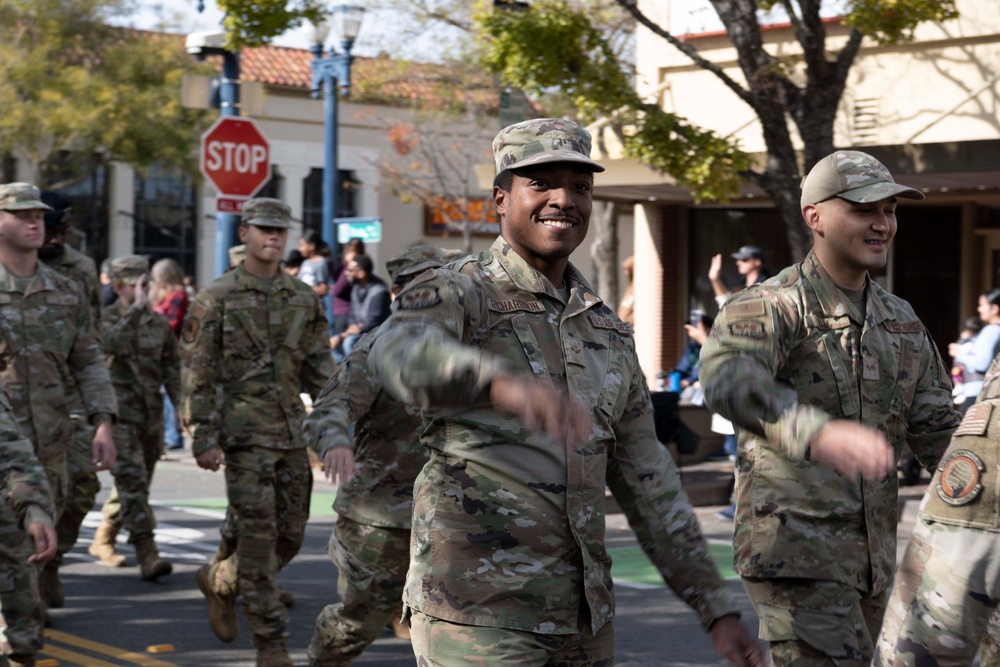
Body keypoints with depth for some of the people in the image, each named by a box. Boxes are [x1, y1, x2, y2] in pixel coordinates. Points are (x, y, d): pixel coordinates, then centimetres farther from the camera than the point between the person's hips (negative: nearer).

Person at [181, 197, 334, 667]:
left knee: (291, 536, 7)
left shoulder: (304, 299, 10)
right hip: (244, 433, -5)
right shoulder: (217, 298, -2)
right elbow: (196, 374, -4)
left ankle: (219, 581, 33)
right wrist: (203, 439, -10)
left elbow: (320, 371, 12)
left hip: (292, 433, 5)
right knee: (258, 536, -6)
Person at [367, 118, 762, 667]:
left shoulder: (609, 333, 14)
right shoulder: (455, 294, -6)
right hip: (479, 617, -6)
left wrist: (716, 608, 12)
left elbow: (649, 484, 17)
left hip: (585, 618, 6)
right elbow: (400, 354, -31)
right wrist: (503, 384, -51)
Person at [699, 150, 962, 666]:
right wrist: (819, 434, -51)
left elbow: (935, 429, 15)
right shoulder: (771, 307, -12)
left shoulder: (901, 322, 13)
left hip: (871, 558, 8)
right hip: (794, 553, -8)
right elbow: (727, 379, -34)